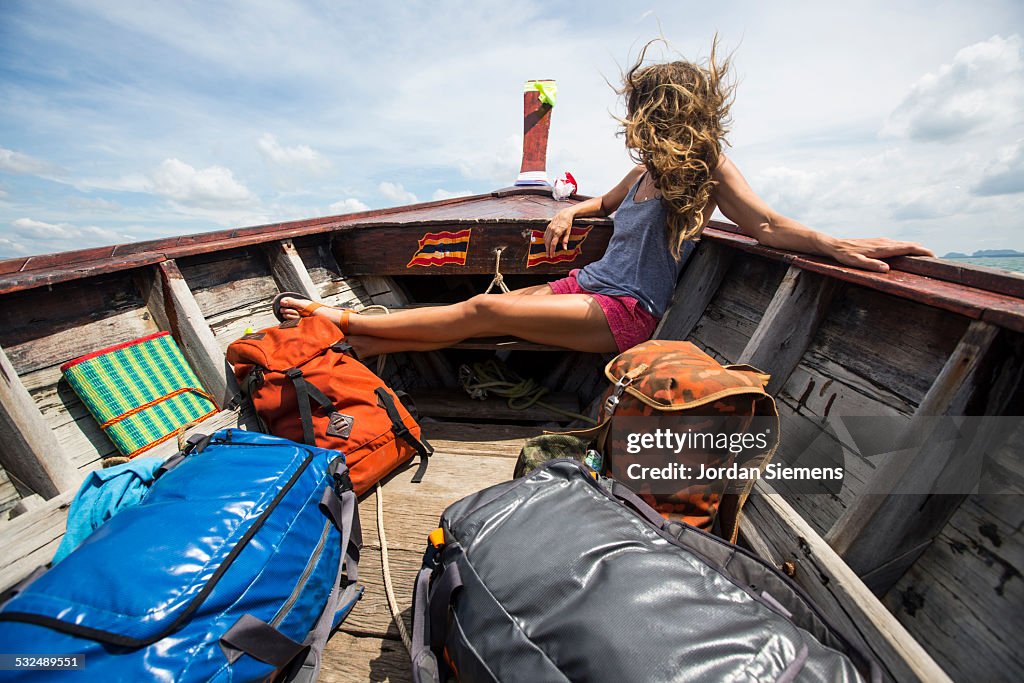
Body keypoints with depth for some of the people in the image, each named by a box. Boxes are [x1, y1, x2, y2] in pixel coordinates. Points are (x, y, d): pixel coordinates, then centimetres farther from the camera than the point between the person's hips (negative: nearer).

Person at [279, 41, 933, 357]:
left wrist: (837, 245, -29)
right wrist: (571, 211, 14)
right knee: (482, 313, -3)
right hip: (589, 286, 8)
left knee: (483, 310, -18)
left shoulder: (710, 168, -3)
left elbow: (766, 224, -13)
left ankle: (351, 320, -4)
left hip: (627, 312, -8)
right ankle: (353, 341, 4)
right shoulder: (649, 169, 17)